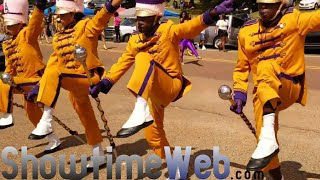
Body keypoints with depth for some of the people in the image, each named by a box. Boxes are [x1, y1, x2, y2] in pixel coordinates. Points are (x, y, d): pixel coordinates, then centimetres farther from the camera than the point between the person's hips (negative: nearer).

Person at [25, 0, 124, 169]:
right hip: (74, 85, 8)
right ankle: (99, 155, 34)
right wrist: (40, 85, 9)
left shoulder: (86, 26, -4)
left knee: (54, 74, -32)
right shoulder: (58, 37, 15)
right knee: (86, 119, 18)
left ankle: (46, 122, -26)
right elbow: (54, 62, 15)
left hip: (89, 78, -8)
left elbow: (102, 16, -23)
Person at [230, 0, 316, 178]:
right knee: (264, 136, -8)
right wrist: (239, 93, 3)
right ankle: (277, 176, 20)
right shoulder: (246, 31, 7)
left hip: (291, 87, -4)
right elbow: (242, 67, 13)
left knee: (266, 66, -33)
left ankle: (268, 138, -43)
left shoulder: (294, 19, -2)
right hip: (263, 92, 4)